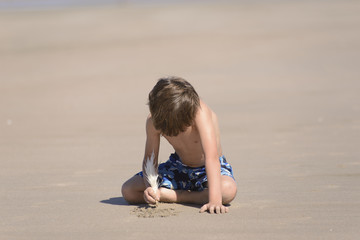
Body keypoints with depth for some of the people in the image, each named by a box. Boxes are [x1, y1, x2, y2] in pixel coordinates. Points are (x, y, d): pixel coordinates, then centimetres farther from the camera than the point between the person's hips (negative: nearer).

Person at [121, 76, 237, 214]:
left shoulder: (200, 113, -35)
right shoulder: (153, 121, -21)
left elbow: (212, 157, -42)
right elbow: (149, 158, -12)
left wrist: (214, 200, -52)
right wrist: (150, 187, -34)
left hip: (208, 169, -4)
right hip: (179, 167, 4)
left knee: (228, 190, -40)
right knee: (128, 191, -15)